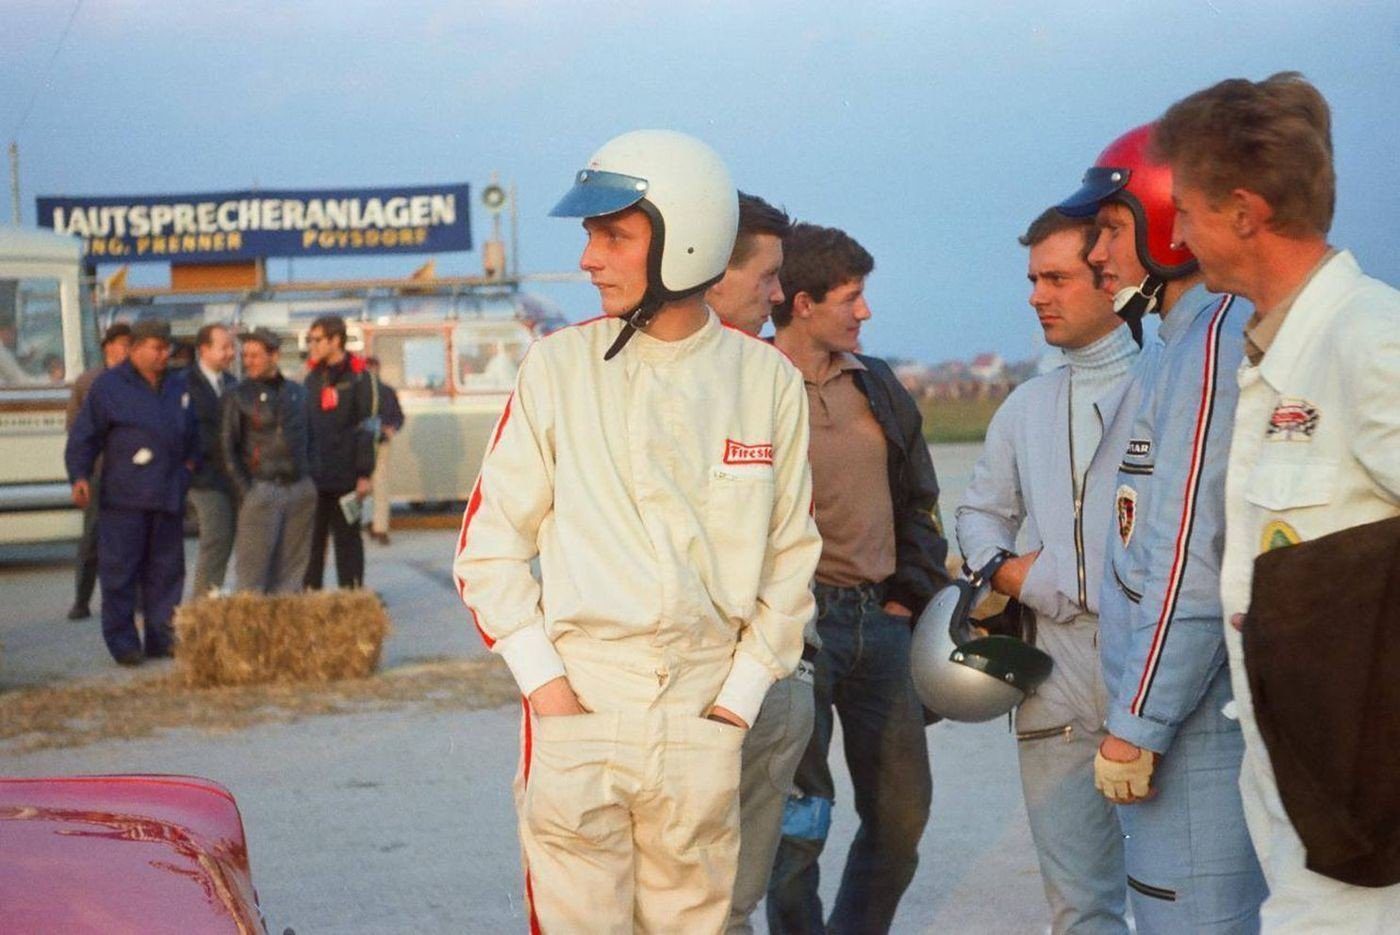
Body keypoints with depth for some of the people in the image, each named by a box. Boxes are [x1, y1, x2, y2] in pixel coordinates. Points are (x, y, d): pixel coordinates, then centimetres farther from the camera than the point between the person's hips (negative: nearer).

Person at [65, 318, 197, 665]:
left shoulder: (178, 387, 15)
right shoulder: (108, 386, -1)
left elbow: (192, 433, 28)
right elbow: (83, 437, -2)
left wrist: (191, 462, 13)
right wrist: (80, 477, -11)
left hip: (168, 496, 5)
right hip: (123, 498, -5)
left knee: (166, 570, 7)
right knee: (119, 572, -4)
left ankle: (161, 638, 15)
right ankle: (123, 643, 2)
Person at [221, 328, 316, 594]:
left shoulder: (297, 392, 11)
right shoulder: (238, 396, 0)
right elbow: (227, 447, -2)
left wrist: (309, 477, 8)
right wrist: (244, 489, -8)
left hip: (301, 489, 4)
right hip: (262, 489, -4)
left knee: (291, 570, 7)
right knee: (253, 567, -6)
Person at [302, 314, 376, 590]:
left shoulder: (358, 376, -6)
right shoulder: (312, 377, 13)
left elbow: (366, 428, -10)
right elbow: (304, 425, 17)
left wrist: (364, 474, -14)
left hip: (345, 476, -5)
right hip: (313, 476, 5)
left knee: (347, 539, 2)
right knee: (311, 539, 7)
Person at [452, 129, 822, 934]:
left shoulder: (768, 381, 2)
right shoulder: (560, 367, -1)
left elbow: (792, 558, 7)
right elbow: (490, 543, 2)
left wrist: (741, 695, 0)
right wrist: (543, 682, -6)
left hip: (702, 717, 1)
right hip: (578, 707, -1)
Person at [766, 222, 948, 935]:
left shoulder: (878, 386, 14)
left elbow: (918, 502, 20)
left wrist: (911, 595, 10)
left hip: (881, 618, 6)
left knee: (902, 812, 9)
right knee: (797, 821, -1)